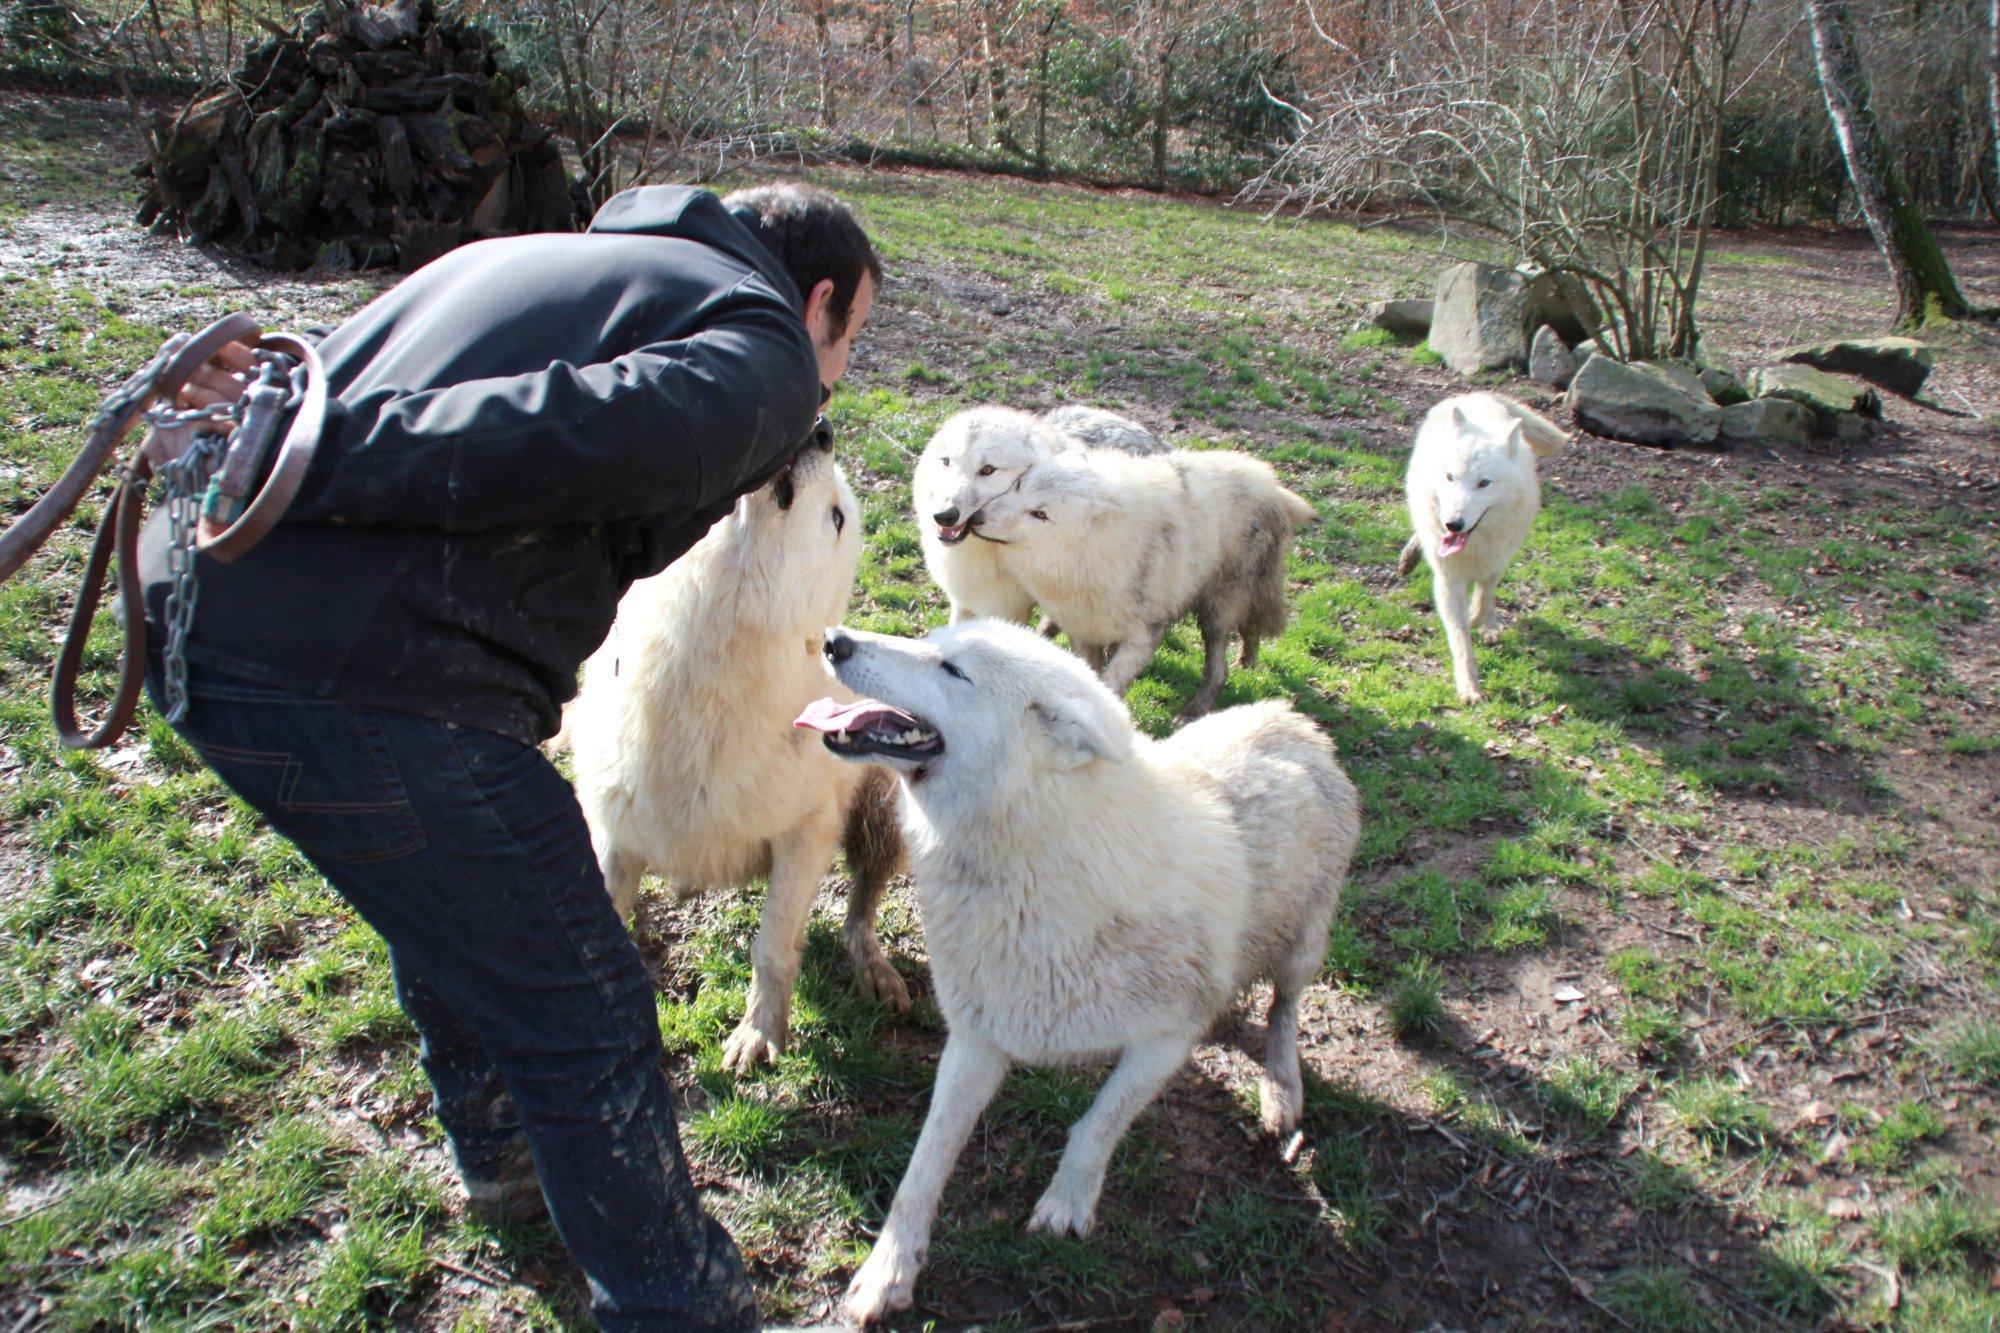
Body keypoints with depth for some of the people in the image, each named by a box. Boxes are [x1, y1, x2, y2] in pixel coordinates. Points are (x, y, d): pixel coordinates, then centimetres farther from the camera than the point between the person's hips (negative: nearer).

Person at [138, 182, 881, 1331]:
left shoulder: (537, 259, 26)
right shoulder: (762, 356, -1)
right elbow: (566, 440, -19)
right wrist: (315, 456, -16)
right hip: (362, 678, -9)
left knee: (453, 907, 32)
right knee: (583, 1023, 7)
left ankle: (503, 1151, 56)